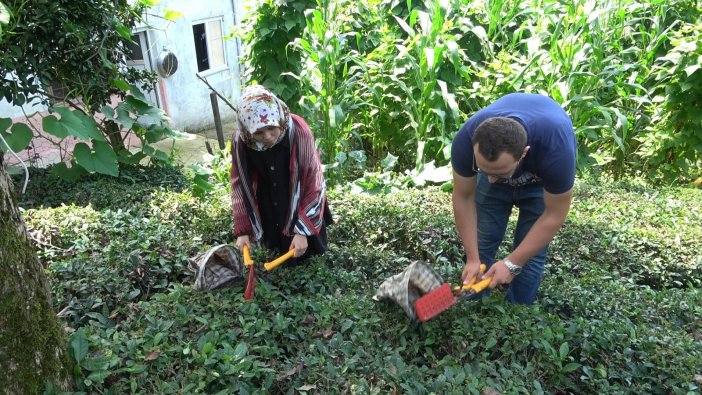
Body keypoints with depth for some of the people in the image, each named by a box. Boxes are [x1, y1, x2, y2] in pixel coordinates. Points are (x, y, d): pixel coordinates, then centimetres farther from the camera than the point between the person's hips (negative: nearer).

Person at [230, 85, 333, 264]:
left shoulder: (299, 132, -31)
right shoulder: (240, 140, -22)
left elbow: (312, 184, -23)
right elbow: (240, 184, -9)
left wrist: (303, 230, -25)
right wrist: (242, 230, -11)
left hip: (300, 204, -2)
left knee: (303, 253, 9)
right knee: (278, 251, 16)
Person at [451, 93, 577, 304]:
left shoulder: (556, 149, -43)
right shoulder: (466, 140, -38)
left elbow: (554, 215, -29)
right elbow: (464, 198, -23)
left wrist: (512, 264, -27)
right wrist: (472, 259, -22)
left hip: (542, 179, -1)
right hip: (493, 163, 2)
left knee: (530, 252, -6)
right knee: (481, 243, -2)